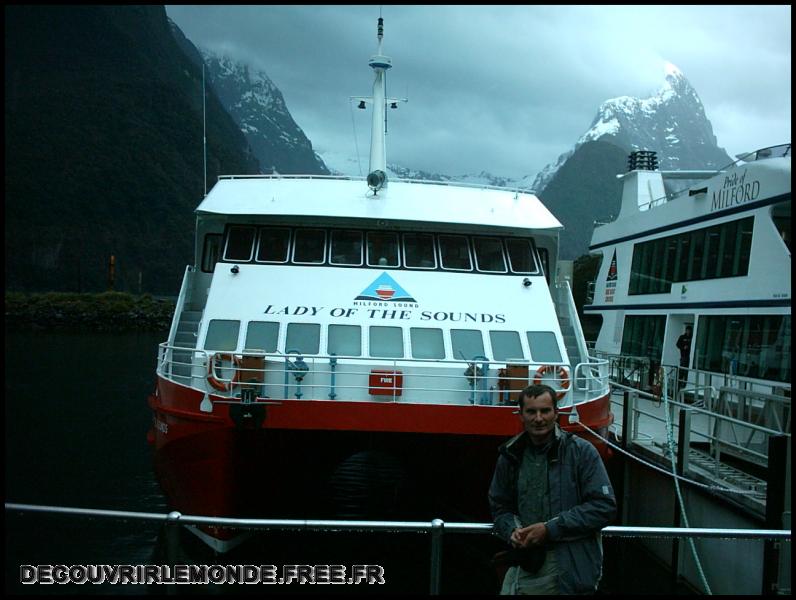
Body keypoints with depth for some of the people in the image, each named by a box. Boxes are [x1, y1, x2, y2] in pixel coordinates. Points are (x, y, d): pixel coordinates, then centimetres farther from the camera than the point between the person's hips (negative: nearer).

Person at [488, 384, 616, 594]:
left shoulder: (581, 451, -7)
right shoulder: (510, 456, 6)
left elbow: (605, 506, -11)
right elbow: (499, 506, 17)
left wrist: (551, 529, -16)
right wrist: (512, 530, -6)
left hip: (572, 567, -3)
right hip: (525, 565, 3)